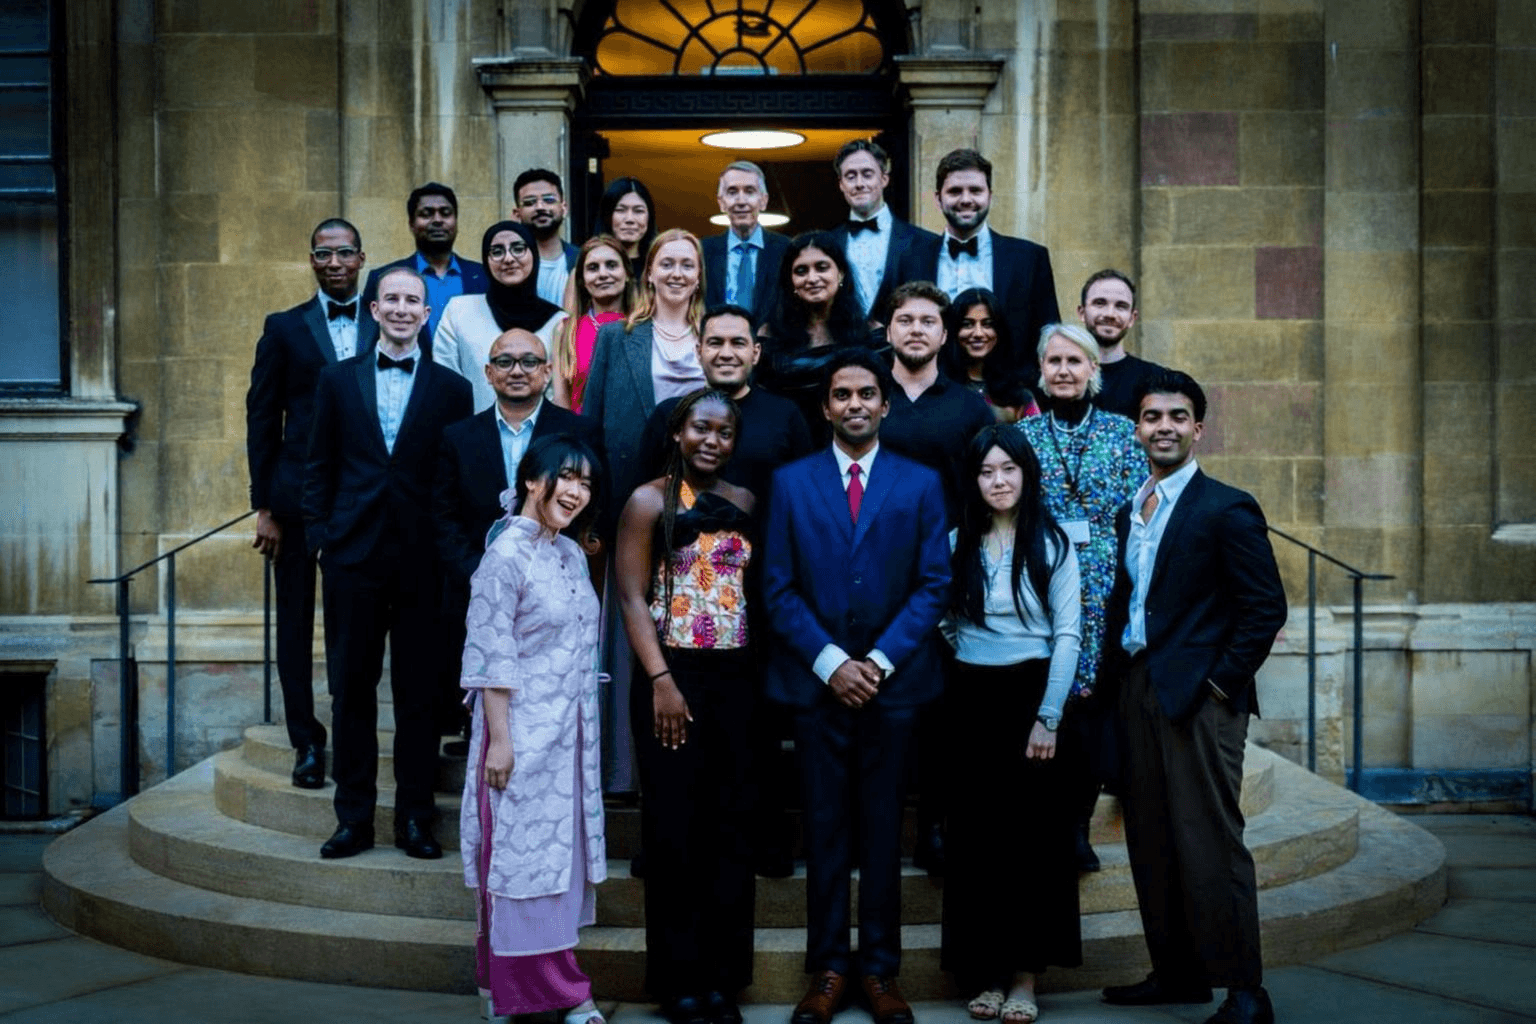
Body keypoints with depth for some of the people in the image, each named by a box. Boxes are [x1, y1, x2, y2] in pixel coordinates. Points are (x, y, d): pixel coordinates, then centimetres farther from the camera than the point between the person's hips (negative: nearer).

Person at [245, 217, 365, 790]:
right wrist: (264, 507, -2)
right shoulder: (285, 328, 6)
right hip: (299, 498, 0)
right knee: (296, 620, 4)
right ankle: (307, 741, 12)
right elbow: (262, 419, 4)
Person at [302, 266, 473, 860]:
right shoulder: (338, 380, 9)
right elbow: (319, 467, 10)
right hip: (353, 554, 1)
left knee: (419, 692, 4)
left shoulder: (450, 389, 5)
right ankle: (353, 817, 14)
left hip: (422, 559, -1)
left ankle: (414, 817, 13)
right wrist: (319, 534, 1)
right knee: (351, 688, 5)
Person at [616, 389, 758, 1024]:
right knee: (674, 832, 1)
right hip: (673, 677, -4)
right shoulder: (649, 501, -2)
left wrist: (760, 674, 0)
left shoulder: (743, 503, 10)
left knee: (730, 829, 7)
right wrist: (661, 682, -14)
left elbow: (755, 589, 11)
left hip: (736, 679, 4)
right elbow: (632, 598, -6)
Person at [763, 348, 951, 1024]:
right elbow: (779, 587, 1)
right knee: (825, 829, 4)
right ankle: (828, 968, 12)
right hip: (815, 681, 0)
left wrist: (881, 660, -10)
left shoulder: (921, 484, 5)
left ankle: (880, 969, 14)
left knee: (883, 829, 6)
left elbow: (934, 584, 0)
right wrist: (829, 662, -9)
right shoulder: (791, 482, 5)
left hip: (893, 683, 0)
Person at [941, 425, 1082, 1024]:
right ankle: (985, 970, 12)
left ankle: (1025, 974, 7)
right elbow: (944, 621, 10)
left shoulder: (1051, 544, -1)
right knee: (976, 833, 4)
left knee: (1032, 832, 0)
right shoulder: (958, 543, 6)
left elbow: (1067, 634, -5)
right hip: (971, 699, 2)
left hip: (1032, 694, -2)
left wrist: (1048, 716, -11)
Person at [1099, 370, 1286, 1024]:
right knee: (1151, 840, 11)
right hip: (1139, 691, 7)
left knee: (1209, 842, -7)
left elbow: (1267, 607, -10)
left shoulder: (1227, 509, -7)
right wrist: (1114, 672, 8)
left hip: (1201, 695, -7)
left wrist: (1223, 680, -12)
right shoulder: (1131, 511, 15)